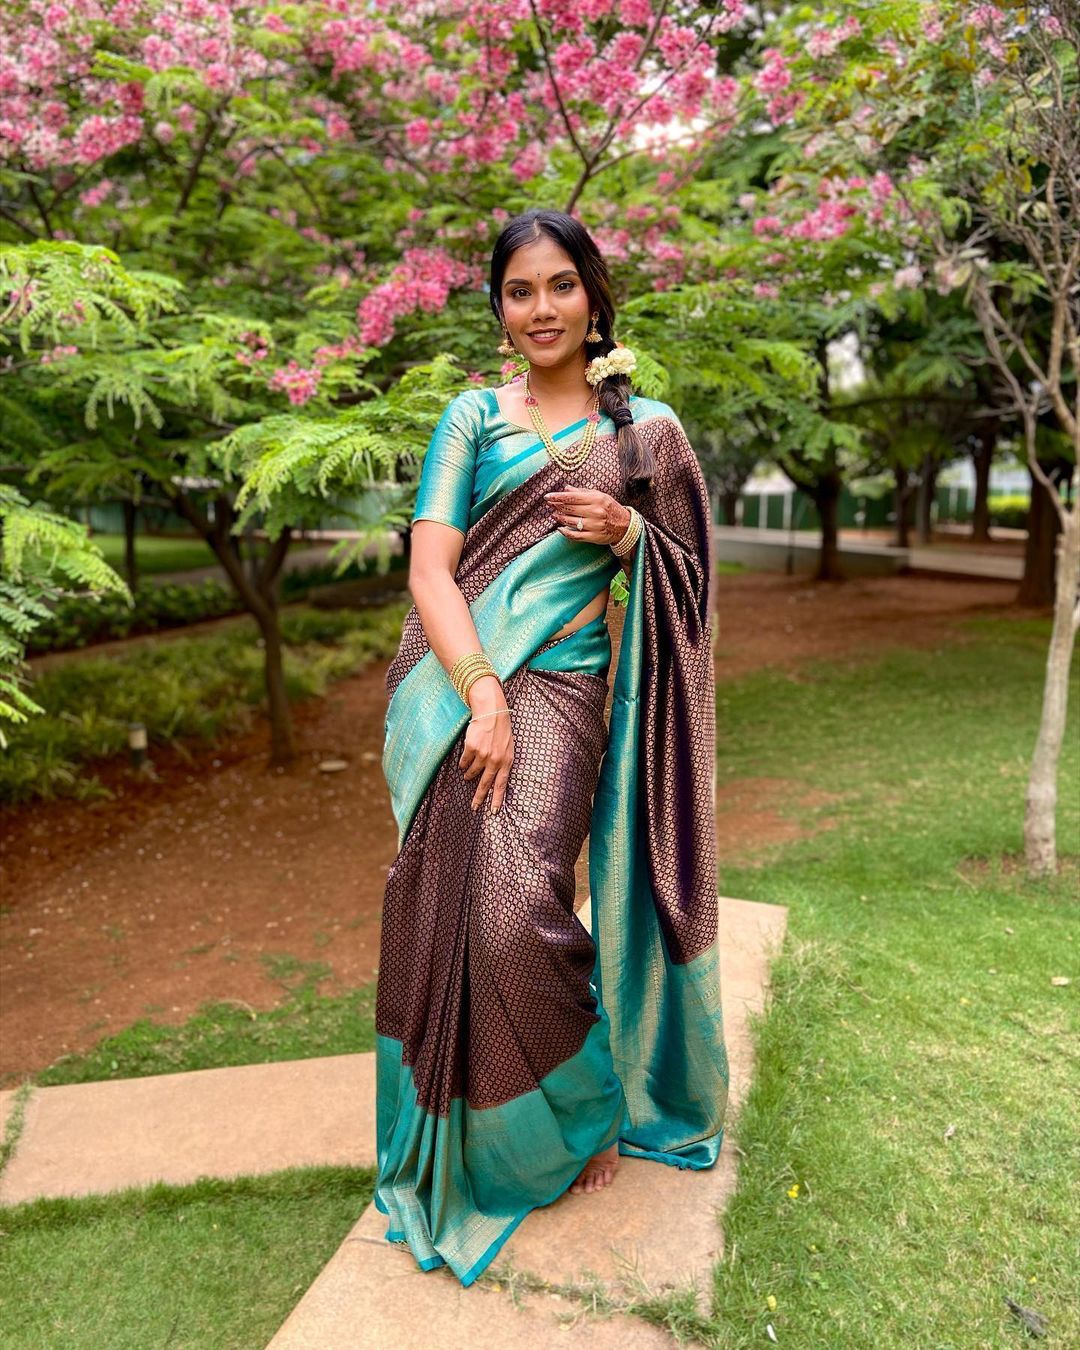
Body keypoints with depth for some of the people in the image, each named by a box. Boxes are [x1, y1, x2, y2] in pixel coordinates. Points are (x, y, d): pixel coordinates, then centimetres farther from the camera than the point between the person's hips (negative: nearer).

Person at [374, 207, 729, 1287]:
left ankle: (580, 1115, 16)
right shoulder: (471, 417, 9)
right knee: (436, 904, 2)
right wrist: (482, 697, -14)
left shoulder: (645, 429, 10)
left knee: (516, 904, -14)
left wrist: (627, 533, -8)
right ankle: (451, 1146, 25)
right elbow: (430, 567, -1)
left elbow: (681, 576, 15)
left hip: (559, 689, -2)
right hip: (454, 686, 2)